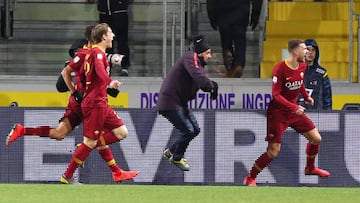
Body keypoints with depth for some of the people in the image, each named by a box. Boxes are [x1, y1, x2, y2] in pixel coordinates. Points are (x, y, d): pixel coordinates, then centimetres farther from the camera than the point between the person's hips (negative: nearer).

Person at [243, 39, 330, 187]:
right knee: (273, 151, -10)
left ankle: (310, 168, 33)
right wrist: (294, 108, -31)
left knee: (316, 138, 7)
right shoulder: (280, 69, -23)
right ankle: (250, 178, 5)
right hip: (278, 112, -7)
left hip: (295, 111, 7)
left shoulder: (302, 66, 1)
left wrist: (306, 97, 16)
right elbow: (275, 95, -25)